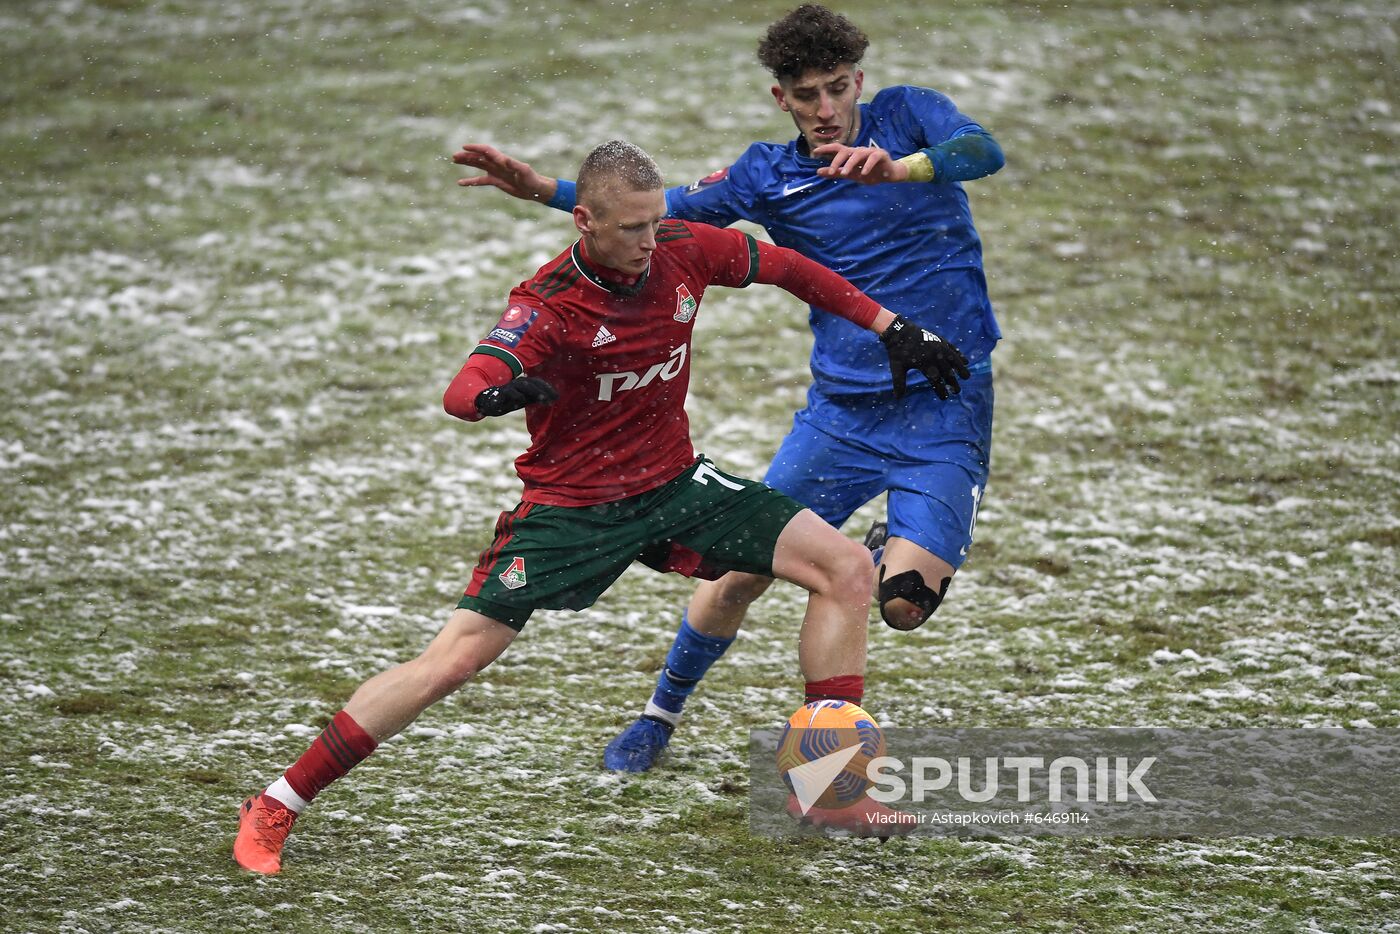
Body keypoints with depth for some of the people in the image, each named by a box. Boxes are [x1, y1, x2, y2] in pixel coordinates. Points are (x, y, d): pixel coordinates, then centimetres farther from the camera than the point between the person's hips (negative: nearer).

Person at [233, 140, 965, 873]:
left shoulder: (684, 251, -8)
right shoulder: (547, 305, -23)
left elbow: (787, 268, 10)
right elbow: (461, 391, -37)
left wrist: (894, 329, 10)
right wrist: (494, 394, -62)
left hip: (675, 484, 5)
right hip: (572, 507, -5)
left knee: (846, 569, -6)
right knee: (452, 659, -15)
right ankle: (274, 810, -5)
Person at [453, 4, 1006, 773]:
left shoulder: (907, 115, -2)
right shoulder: (770, 175, 5)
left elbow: (984, 151, -22)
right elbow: (666, 211, -4)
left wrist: (897, 167, -42)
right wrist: (541, 190, -16)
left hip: (946, 406, -3)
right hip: (841, 410, 3)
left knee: (905, 604, -16)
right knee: (739, 571, -1)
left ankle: (895, 555, 21)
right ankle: (661, 715, 23)